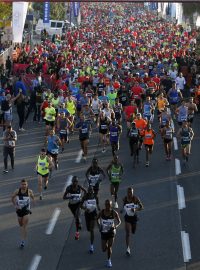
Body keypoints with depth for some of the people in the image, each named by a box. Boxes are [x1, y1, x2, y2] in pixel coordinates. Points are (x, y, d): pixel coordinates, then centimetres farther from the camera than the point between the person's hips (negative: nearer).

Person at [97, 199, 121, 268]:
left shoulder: (114, 213, -13)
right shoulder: (101, 212, -10)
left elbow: (119, 221, -2)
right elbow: (98, 218, 9)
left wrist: (115, 226, -20)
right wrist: (99, 226, -6)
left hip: (111, 231, -1)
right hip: (103, 232, 1)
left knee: (109, 247, -7)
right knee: (104, 249, 4)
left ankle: (109, 260, 16)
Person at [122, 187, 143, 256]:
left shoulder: (136, 199, -15)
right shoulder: (124, 199, -9)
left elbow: (142, 207, -13)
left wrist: (135, 209, -29)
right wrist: (123, 210, -2)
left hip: (134, 217, 1)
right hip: (127, 217, -1)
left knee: (133, 232, 19)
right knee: (128, 233, -10)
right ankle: (128, 248, -7)